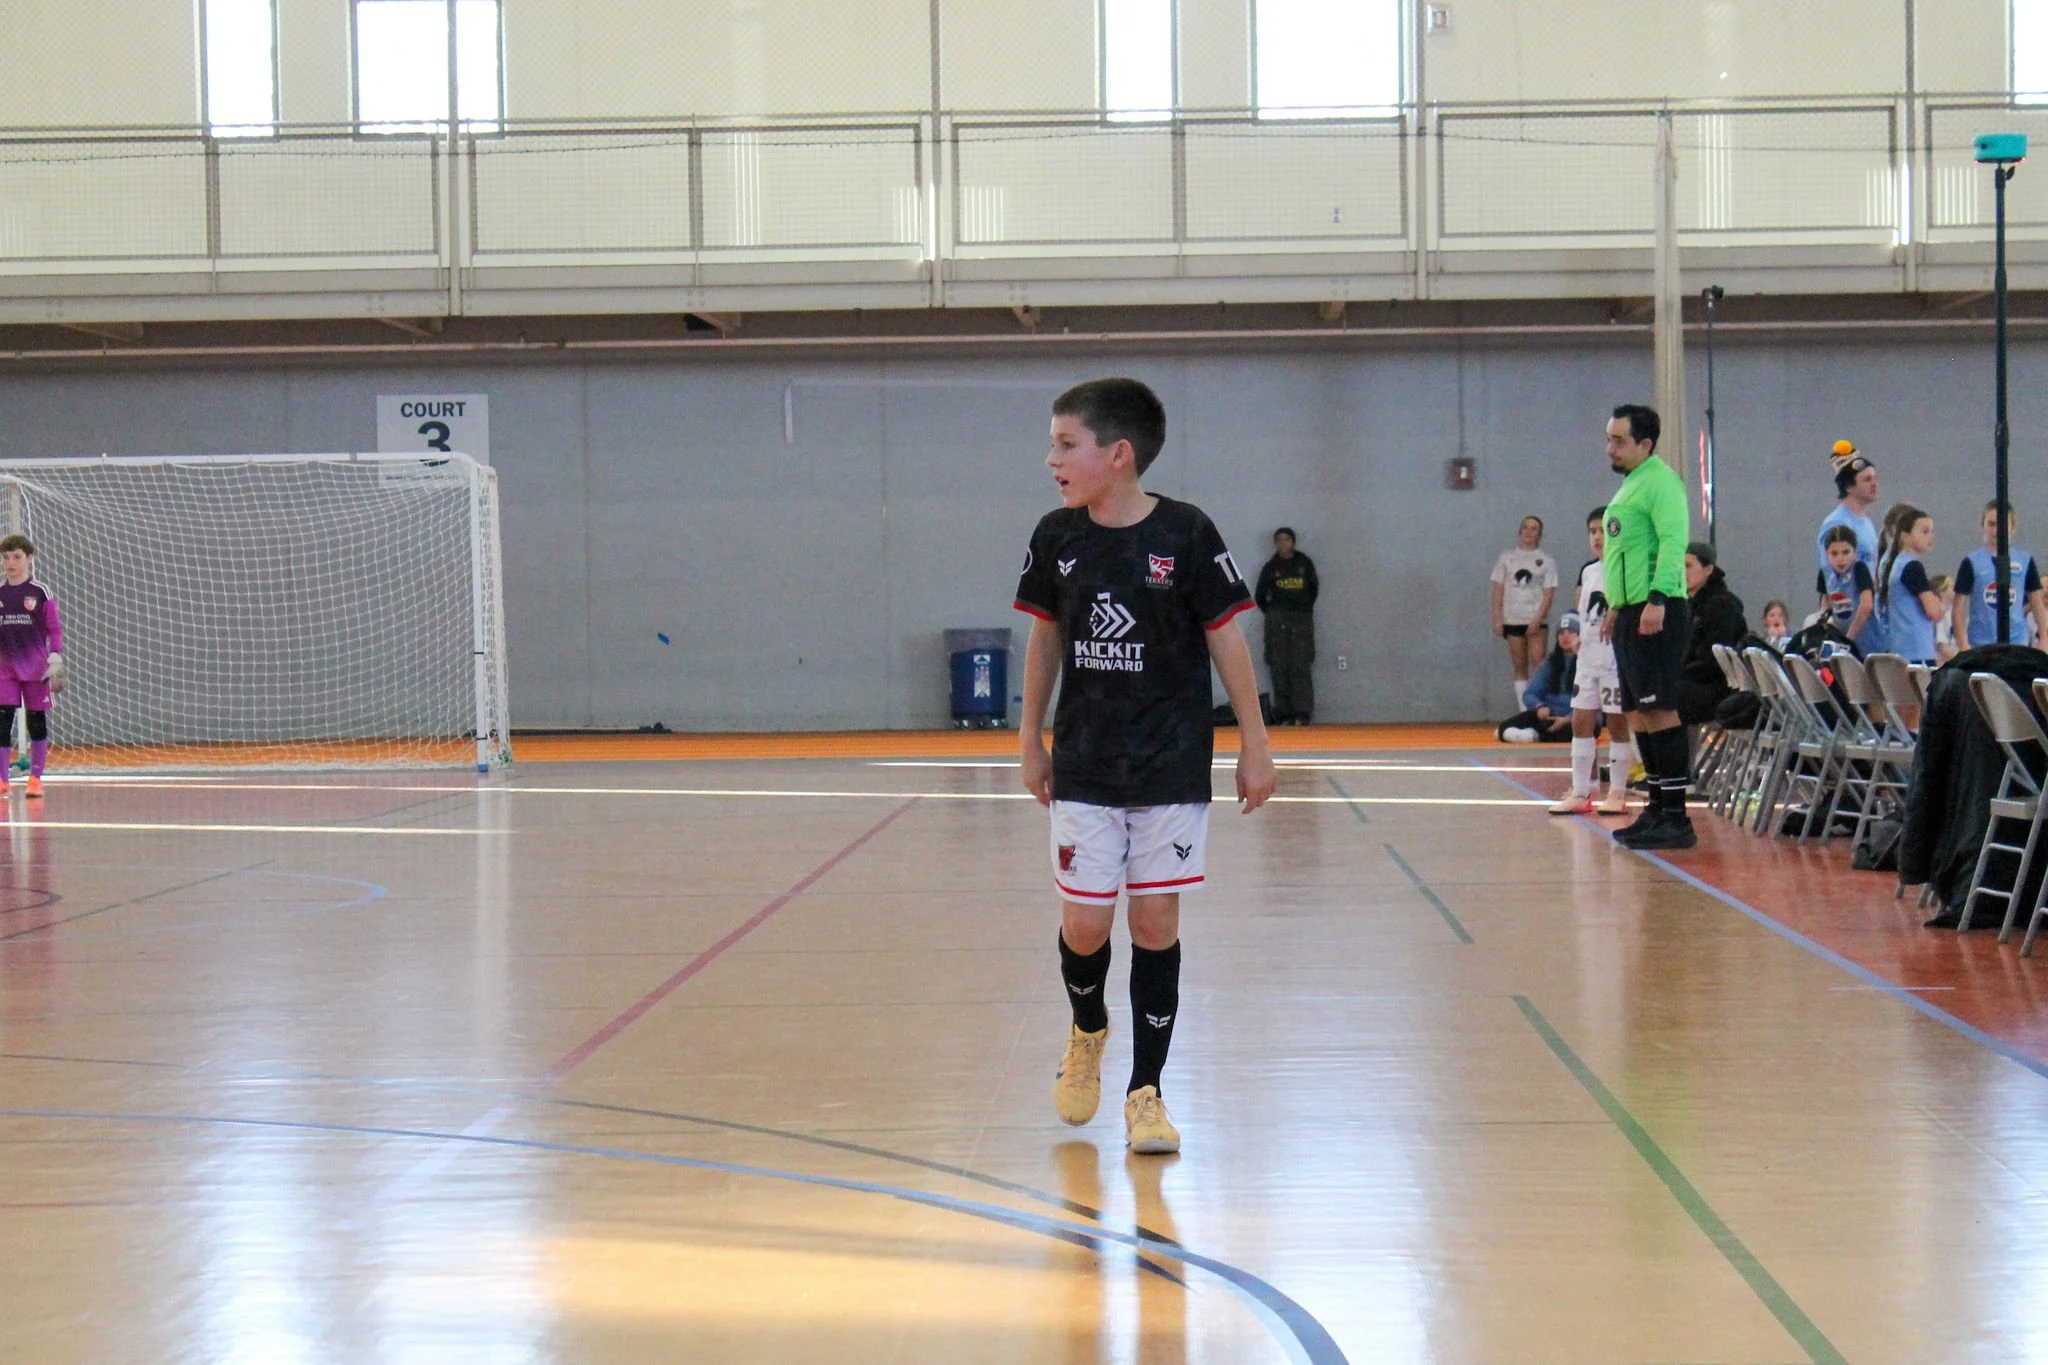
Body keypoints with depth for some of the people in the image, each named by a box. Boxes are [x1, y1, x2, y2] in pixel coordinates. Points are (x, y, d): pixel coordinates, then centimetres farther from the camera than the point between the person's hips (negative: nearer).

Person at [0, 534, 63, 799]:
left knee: (37, 722, 4)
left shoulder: (41, 593, -2)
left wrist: (55, 657, -10)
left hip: (37, 667, -2)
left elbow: (55, 628, -1)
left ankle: (36, 779, 12)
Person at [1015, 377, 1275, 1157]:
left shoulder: (1186, 535, -10)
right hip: (1083, 770, 2)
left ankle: (1145, 1093, 12)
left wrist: (1254, 743, -1)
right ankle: (1086, 1033, 33)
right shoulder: (1056, 537, -1)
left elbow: (1226, 639, -3)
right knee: (1084, 924, 0)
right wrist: (1031, 739, 14)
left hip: (1172, 769, -2)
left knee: (1156, 923, 1)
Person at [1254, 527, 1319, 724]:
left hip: (1302, 620, 0)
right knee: (1279, 668, -3)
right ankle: (1284, 713, 0)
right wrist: (1271, 614, 9)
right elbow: (1259, 596, 14)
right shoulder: (1271, 567, 5)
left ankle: (1302, 713, -4)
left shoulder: (1304, 563, 5)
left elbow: (1314, 589, 17)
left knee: (1300, 667, -6)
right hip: (1277, 622, 0)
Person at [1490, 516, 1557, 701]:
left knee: (1539, 664, -12)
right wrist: (1497, 618, -1)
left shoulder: (1546, 561, 4)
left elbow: (1548, 593, -2)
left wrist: (1537, 620, -12)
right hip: (1512, 620, 2)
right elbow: (1498, 589, 8)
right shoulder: (1507, 558, 10)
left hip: (1536, 621, -2)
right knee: (1519, 667, 4)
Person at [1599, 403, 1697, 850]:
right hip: (1631, 613, 10)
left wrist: (1657, 599, -28)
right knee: (1639, 714, 12)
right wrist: (1616, 605, 26)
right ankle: (1657, 809, 18)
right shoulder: (1630, 485, 20)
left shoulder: (1660, 481, -10)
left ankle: (1676, 817, -10)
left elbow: (1673, 541, -20)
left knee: (1659, 711, -11)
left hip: (1658, 613, -10)